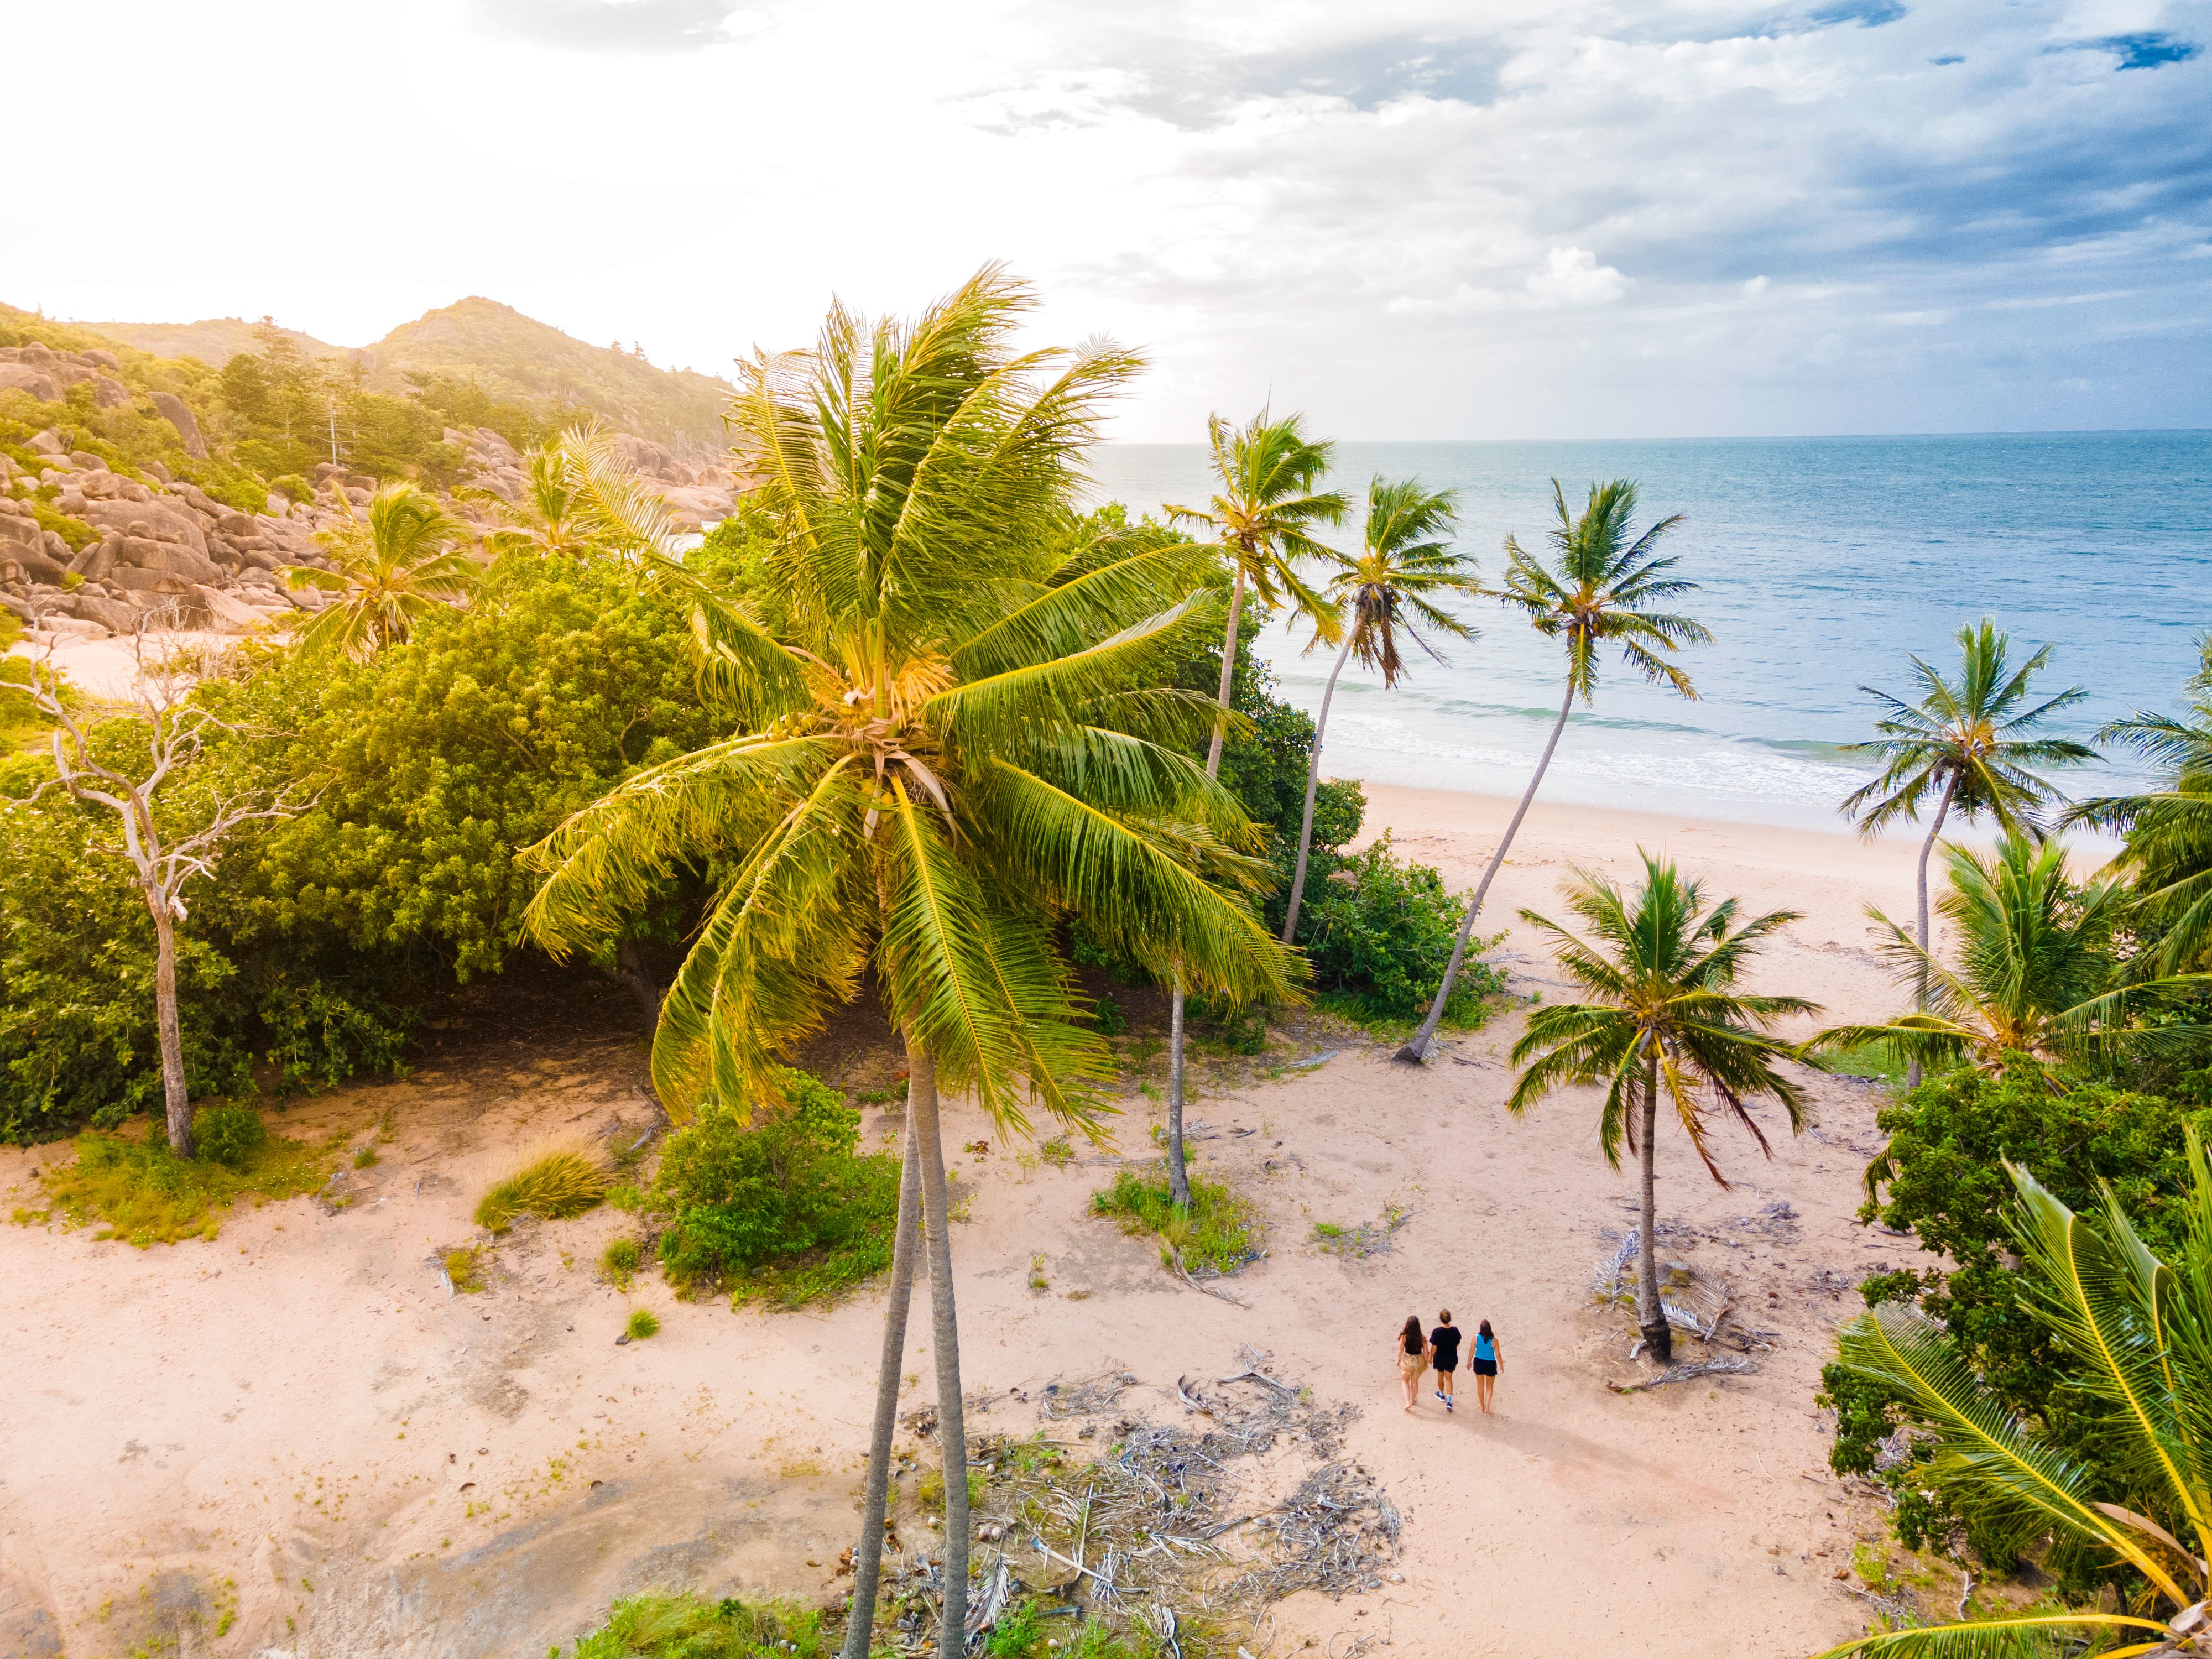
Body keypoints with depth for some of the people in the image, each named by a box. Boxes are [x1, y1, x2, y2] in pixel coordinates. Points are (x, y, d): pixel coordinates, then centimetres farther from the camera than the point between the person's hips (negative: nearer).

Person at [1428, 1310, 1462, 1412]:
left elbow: (1434, 1348, -17)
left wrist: (1430, 1358, -1)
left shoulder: (1437, 1332, -24)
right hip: (1452, 1358, 2)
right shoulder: (1455, 1330, -15)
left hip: (1440, 1358, -2)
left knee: (1440, 1375, 23)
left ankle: (1442, 1394, 44)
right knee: (1449, 1378, 14)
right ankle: (1449, 1401, 3)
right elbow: (1457, 1344, -1)